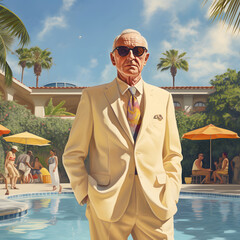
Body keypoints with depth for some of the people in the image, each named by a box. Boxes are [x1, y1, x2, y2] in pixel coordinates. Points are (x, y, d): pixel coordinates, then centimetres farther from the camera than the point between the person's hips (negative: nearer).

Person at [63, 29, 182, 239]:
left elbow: (172, 156, 13)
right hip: (108, 207, -1)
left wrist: (170, 198, 2)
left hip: (156, 208, 2)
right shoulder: (93, 97, 3)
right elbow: (73, 155, 5)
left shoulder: (163, 98, 10)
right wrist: (87, 195, -4)